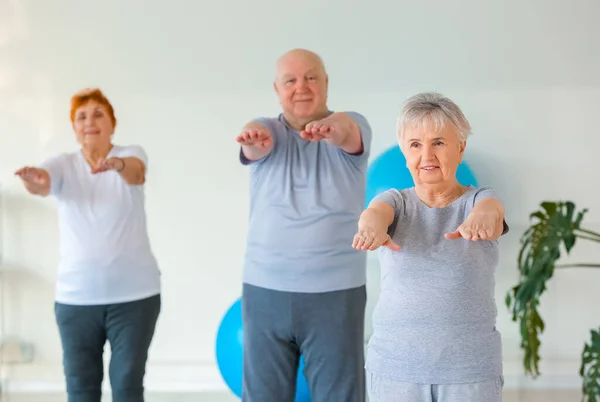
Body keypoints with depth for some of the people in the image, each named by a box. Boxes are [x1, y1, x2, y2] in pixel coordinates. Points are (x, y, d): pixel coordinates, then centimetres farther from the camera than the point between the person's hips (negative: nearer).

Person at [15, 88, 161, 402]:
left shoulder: (132, 153, -1)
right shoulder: (63, 164, 2)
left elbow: (136, 173, -24)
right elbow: (44, 183, -20)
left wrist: (118, 164, -48)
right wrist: (34, 180, -45)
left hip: (134, 293, -1)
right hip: (75, 295, 2)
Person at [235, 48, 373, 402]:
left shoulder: (353, 127, 0)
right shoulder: (268, 130, 3)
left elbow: (345, 132, -25)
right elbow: (258, 139, -21)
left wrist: (330, 128, -49)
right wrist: (254, 136, -45)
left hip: (337, 291, -1)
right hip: (265, 289, 2)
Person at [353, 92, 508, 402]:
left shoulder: (479, 199, 0)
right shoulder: (395, 202, 2)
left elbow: (490, 208, -25)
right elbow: (376, 212, -22)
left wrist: (480, 219, -50)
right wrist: (372, 226, -47)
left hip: (471, 367, -1)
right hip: (396, 365, 1)